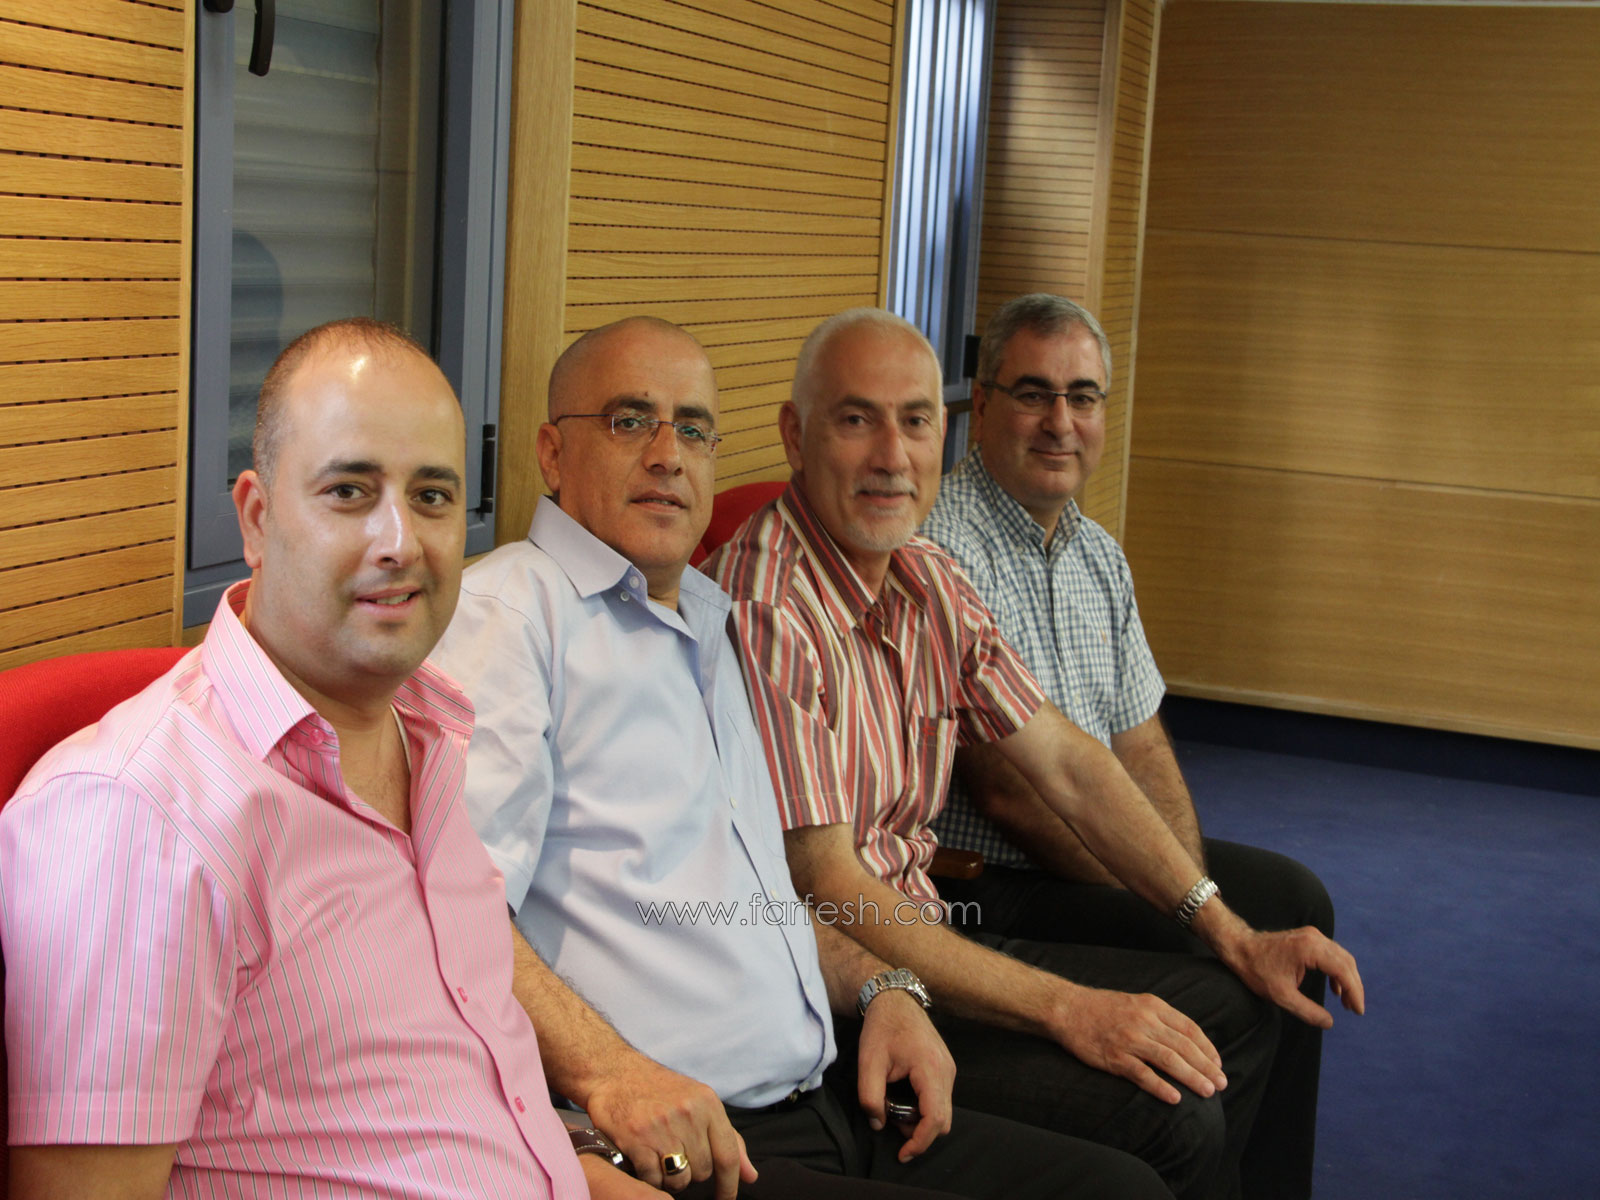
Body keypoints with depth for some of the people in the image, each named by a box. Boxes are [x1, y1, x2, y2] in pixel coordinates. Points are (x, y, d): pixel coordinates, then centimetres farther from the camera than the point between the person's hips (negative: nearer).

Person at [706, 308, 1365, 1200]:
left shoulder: (929, 580, 7)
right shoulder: (765, 613, -22)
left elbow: (1064, 761, 11)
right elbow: (824, 886, -24)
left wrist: (1232, 935, 6)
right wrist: (1066, 1009, -25)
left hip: (923, 934, 9)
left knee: (1234, 1010, 12)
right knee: (1165, 1119, -21)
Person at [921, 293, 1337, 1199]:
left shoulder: (1096, 553, 9)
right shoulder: (944, 550, -20)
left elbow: (1139, 743, 13)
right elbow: (1009, 789, -22)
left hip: (1097, 856, 10)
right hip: (981, 885, -10)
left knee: (1290, 900, 11)